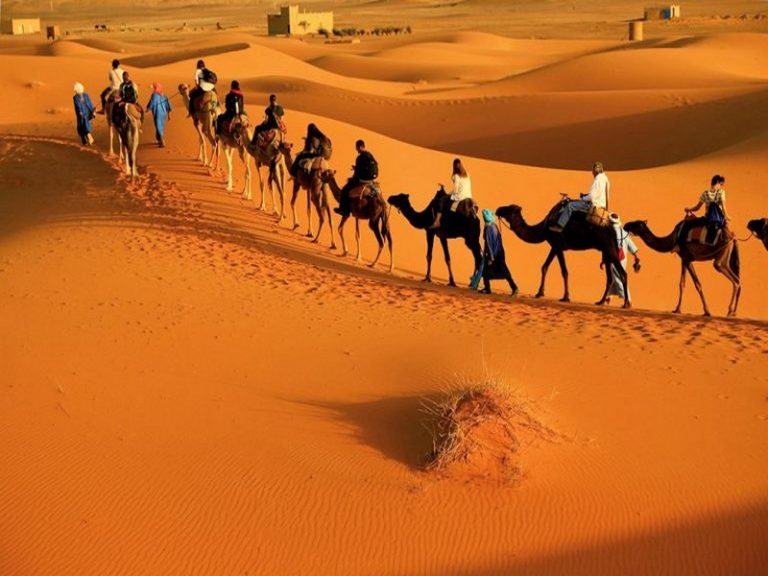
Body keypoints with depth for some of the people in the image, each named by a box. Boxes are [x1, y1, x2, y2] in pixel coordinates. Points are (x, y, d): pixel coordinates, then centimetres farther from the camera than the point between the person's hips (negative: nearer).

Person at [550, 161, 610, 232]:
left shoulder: (598, 179, -19)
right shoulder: (605, 178, 13)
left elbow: (591, 197, -23)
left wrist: (583, 198, -3)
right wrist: (585, 195, 14)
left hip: (594, 205, -11)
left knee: (570, 205, -12)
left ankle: (559, 226, -14)